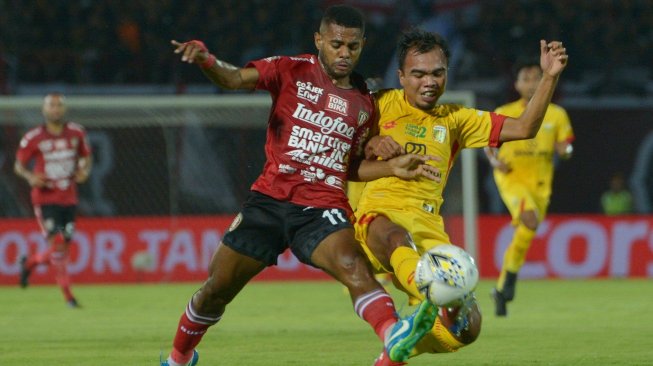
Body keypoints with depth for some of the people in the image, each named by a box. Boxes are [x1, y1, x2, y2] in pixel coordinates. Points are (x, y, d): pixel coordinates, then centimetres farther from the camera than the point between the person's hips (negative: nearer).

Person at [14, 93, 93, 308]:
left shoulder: (77, 133, 3)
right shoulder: (33, 138, -6)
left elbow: (86, 157, 18)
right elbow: (19, 165, 2)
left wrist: (84, 171, -4)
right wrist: (30, 177, -18)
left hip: (69, 199, 4)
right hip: (45, 199, -4)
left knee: (64, 247, 7)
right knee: (57, 243, -14)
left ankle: (30, 262, 35)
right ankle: (68, 295, -7)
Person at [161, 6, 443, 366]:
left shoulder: (364, 104, 13)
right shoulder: (293, 71, 2)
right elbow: (236, 78, -14)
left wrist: (392, 167, 6)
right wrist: (205, 60, -35)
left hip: (322, 210, 1)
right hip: (269, 201, 0)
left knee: (354, 266, -30)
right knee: (216, 289, 9)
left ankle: (394, 337, -56)